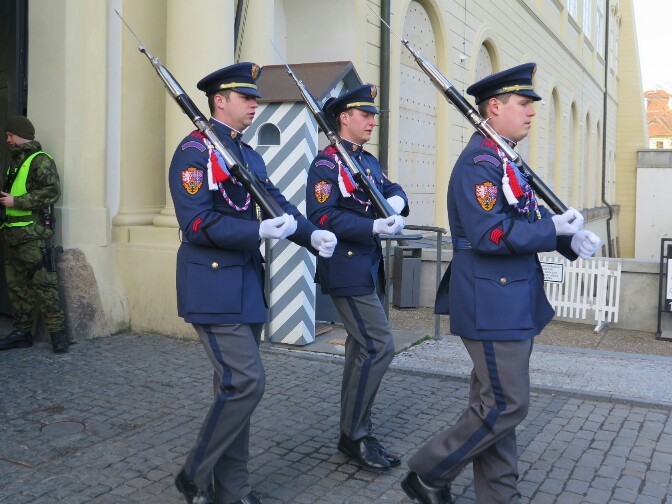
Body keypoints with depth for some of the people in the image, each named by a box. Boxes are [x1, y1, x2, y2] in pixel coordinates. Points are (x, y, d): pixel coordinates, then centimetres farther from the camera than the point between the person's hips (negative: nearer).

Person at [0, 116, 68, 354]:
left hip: (33, 234, -9)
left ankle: (57, 332, -5)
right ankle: (22, 332, 18)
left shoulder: (40, 160, -6)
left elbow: (52, 191, -18)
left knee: (43, 285, -9)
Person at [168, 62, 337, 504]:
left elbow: (279, 205, 9)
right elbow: (197, 223, -19)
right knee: (246, 383, -11)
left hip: (247, 285, 8)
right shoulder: (194, 151, -10)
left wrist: (313, 235, -9)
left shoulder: (250, 156, 16)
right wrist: (259, 231, -26)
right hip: (214, 286, -8)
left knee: (236, 386, 12)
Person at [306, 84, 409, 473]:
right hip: (347, 268, -9)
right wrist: (375, 226, -27)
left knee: (362, 347, 12)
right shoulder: (327, 163, -11)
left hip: (369, 266, 9)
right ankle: (355, 435, 1)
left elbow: (392, 189, 12)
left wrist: (396, 199, -12)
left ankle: (354, 434, 22)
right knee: (380, 346, -12)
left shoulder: (370, 161, 16)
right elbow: (322, 216, -20)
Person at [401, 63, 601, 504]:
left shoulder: (505, 161, 16)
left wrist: (572, 239, -1)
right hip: (493, 305, -10)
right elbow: (489, 234, -25)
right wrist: (555, 228, -17)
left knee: (495, 404, 15)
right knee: (507, 406, -5)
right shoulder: (479, 161, -15)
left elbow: (528, 222, 17)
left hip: (513, 303, 10)